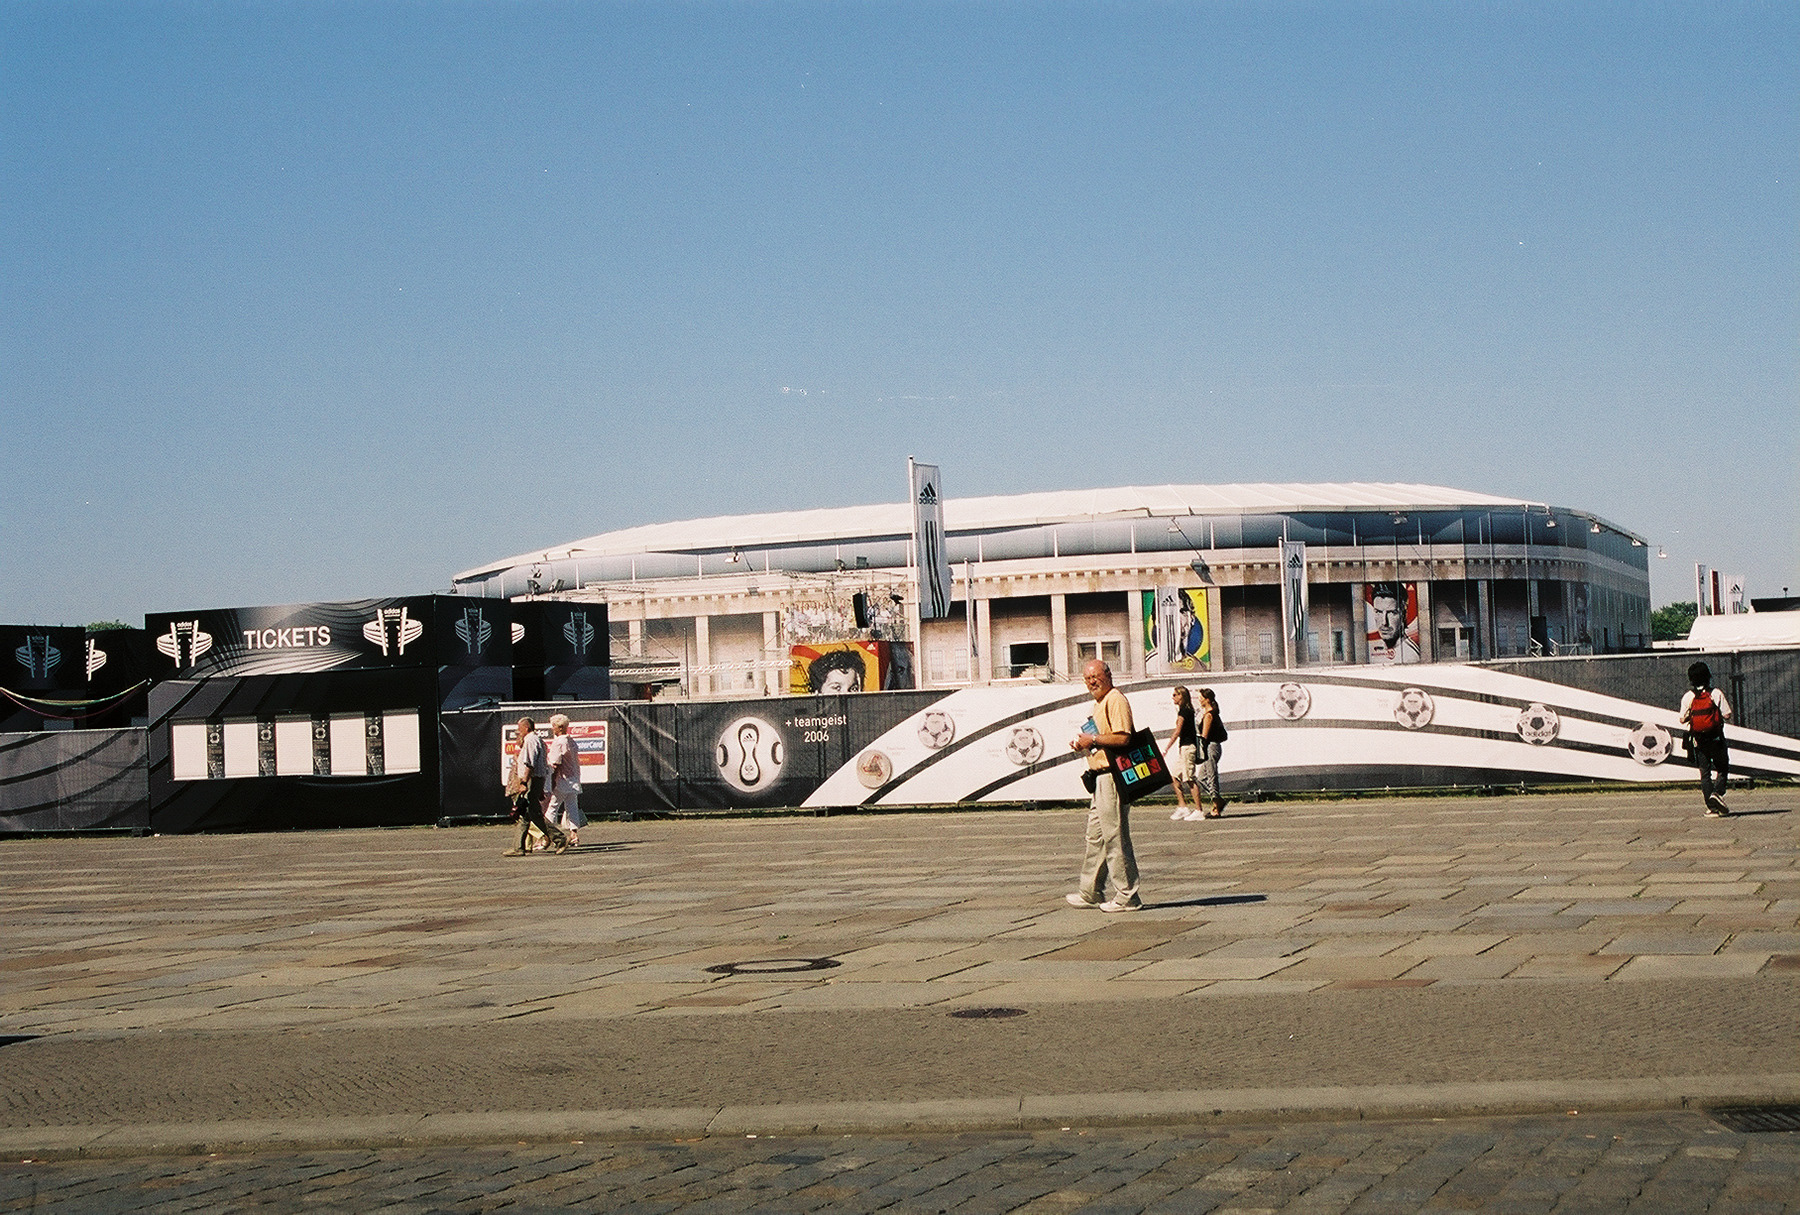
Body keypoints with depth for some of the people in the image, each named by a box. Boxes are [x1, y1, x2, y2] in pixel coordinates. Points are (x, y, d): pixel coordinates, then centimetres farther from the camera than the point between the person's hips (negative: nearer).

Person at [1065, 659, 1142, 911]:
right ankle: (1091, 893, 24)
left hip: (1113, 775, -11)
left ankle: (1127, 897, -3)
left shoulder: (1116, 700, -13)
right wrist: (1084, 742, 11)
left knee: (1115, 838, -7)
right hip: (1101, 778, 11)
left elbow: (1123, 738, -23)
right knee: (1095, 836, 16)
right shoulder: (1100, 703, 20)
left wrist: (1093, 740, -16)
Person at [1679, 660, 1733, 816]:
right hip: (1716, 739, -2)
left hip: (1698, 741, 2)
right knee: (1722, 768, 14)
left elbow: (1682, 720, -2)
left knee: (1705, 773, 7)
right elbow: (1727, 715, -9)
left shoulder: (1687, 697, -3)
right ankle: (1717, 793, -10)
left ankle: (1712, 808, 2)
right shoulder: (1716, 694, -9)